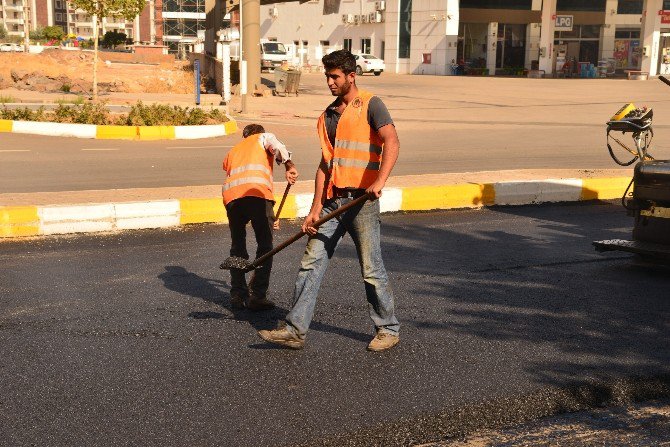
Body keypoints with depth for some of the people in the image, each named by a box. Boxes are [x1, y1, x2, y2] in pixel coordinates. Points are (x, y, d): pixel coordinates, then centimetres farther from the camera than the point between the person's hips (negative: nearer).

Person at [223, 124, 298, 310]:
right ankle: (257, 296, -1)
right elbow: (275, 145, 0)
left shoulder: (232, 151, 37)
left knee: (237, 246, 18)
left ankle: (238, 295, 19)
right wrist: (289, 165, -8)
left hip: (231, 195, 5)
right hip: (257, 192, -5)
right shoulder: (263, 137, 25)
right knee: (265, 246, 3)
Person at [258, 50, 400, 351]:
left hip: (361, 201, -7)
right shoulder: (328, 116, 17)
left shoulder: (370, 105, -3)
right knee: (311, 264, 4)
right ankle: (295, 329, 9)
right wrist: (315, 209, 9)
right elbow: (325, 164, 16)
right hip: (332, 201, 7)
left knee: (372, 270, 1)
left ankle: (388, 329, 17)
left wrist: (380, 181, -35)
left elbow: (391, 142, -19)